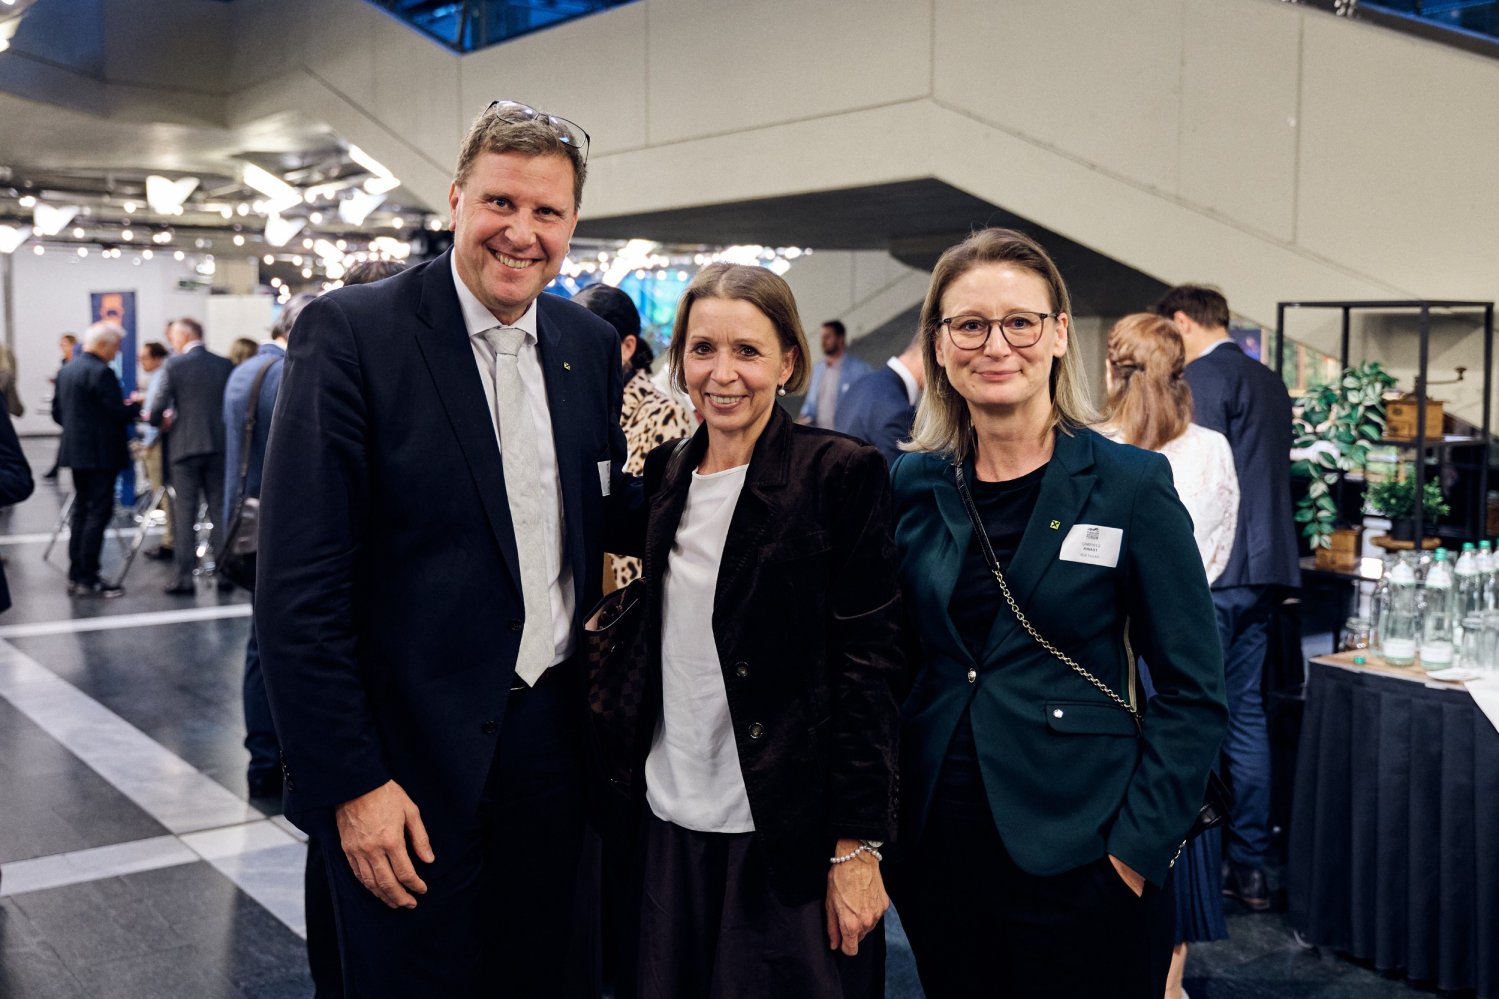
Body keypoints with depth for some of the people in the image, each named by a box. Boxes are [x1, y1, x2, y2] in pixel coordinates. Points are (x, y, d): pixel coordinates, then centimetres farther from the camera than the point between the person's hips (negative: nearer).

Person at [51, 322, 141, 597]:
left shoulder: (66, 370, 12)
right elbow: (119, 413, -18)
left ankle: (75, 577, 16)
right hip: (100, 453, -9)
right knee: (99, 513, -6)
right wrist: (137, 405, 0)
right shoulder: (101, 372, -16)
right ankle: (88, 579, -6)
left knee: (81, 510, 13)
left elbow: (57, 412, 15)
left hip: (76, 451, 9)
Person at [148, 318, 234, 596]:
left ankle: (185, 577, 1)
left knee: (185, 514, 2)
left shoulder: (175, 365, -7)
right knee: (219, 510, 10)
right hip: (219, 446, 3)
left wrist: (160, 421, 11)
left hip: (185, 446, -3)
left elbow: (157, 409, -10)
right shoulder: (226, 365, 3)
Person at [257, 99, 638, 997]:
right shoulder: (351, 332, -13)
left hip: (552, 742, 5)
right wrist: (352, 782, -16)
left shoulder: (592, 344, 5)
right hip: (414, 760, -5)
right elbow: (300, 585, -15)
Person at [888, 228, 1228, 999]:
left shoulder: (1131, 487, -7)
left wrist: (1136, 844, -12)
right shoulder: (912, 487, 3)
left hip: (1077, 865, -3)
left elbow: (1193, 691, -6)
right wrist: (880, 822, 4)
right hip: (937, 851, 4)